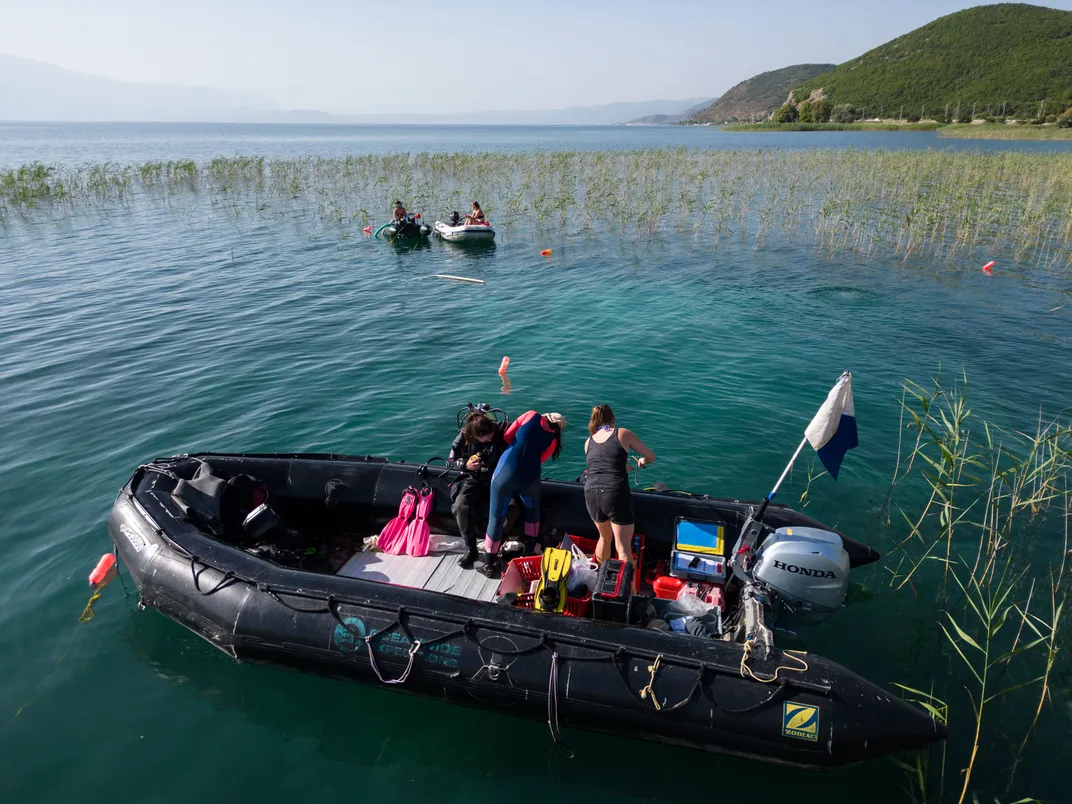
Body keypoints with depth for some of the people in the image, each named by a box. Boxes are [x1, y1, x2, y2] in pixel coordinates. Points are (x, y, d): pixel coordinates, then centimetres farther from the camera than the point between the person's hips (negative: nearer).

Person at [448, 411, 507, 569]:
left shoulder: (501, 433, -18)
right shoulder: (464, 436, -13)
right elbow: (452, 459, 0)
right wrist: (465, 465, -20)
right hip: (474, 479, 1)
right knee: (460, 506, -27)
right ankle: (470, 549, -7)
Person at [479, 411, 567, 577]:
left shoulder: (531, 415, 11)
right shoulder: (553, 439, 13)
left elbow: (507, 436, 13)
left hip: (506, 471, -1)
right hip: (529, 477, 1)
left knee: (495, 517, 10)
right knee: (532, 511, 30)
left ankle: (489, 564, 16)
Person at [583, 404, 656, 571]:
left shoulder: (589, 441, 18)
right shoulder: (623, 433, 9)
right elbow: (651, 457, 15)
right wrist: (642, 461, 38)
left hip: (591, 493, 5)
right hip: (616, 493, -5)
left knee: (605, 537, 28)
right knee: (623, 548, 2)